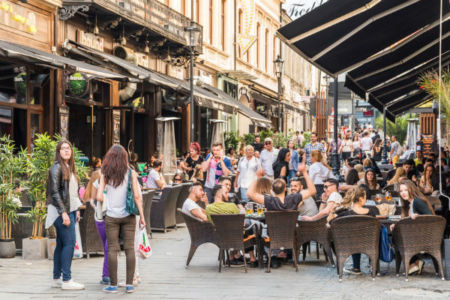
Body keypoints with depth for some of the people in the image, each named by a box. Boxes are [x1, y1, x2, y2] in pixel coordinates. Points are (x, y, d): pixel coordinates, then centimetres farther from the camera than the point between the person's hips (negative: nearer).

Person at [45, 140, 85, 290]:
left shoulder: (70, 168, 17)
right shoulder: (57, 168, -10)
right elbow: (55, 192, -15)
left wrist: (77, 210, 18)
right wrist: (63, 213, -19)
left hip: (70, 211, 9)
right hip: (62, 211, -9)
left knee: (61, 244, 10)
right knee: (69, 243, -10)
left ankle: (56, 279, 14)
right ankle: (66, 280, -8)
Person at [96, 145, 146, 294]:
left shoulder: (105, 175, -1)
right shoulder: (131, 173, -1)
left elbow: (99, 197, -3)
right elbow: (137, 196, -4)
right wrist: (142, 216, 1)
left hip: (111, 216, 0)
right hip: (128, 215, 0)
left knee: (112, 249, 4)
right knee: (129, 248, 5)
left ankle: (113, 285, 6)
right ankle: (129, 284, 4)